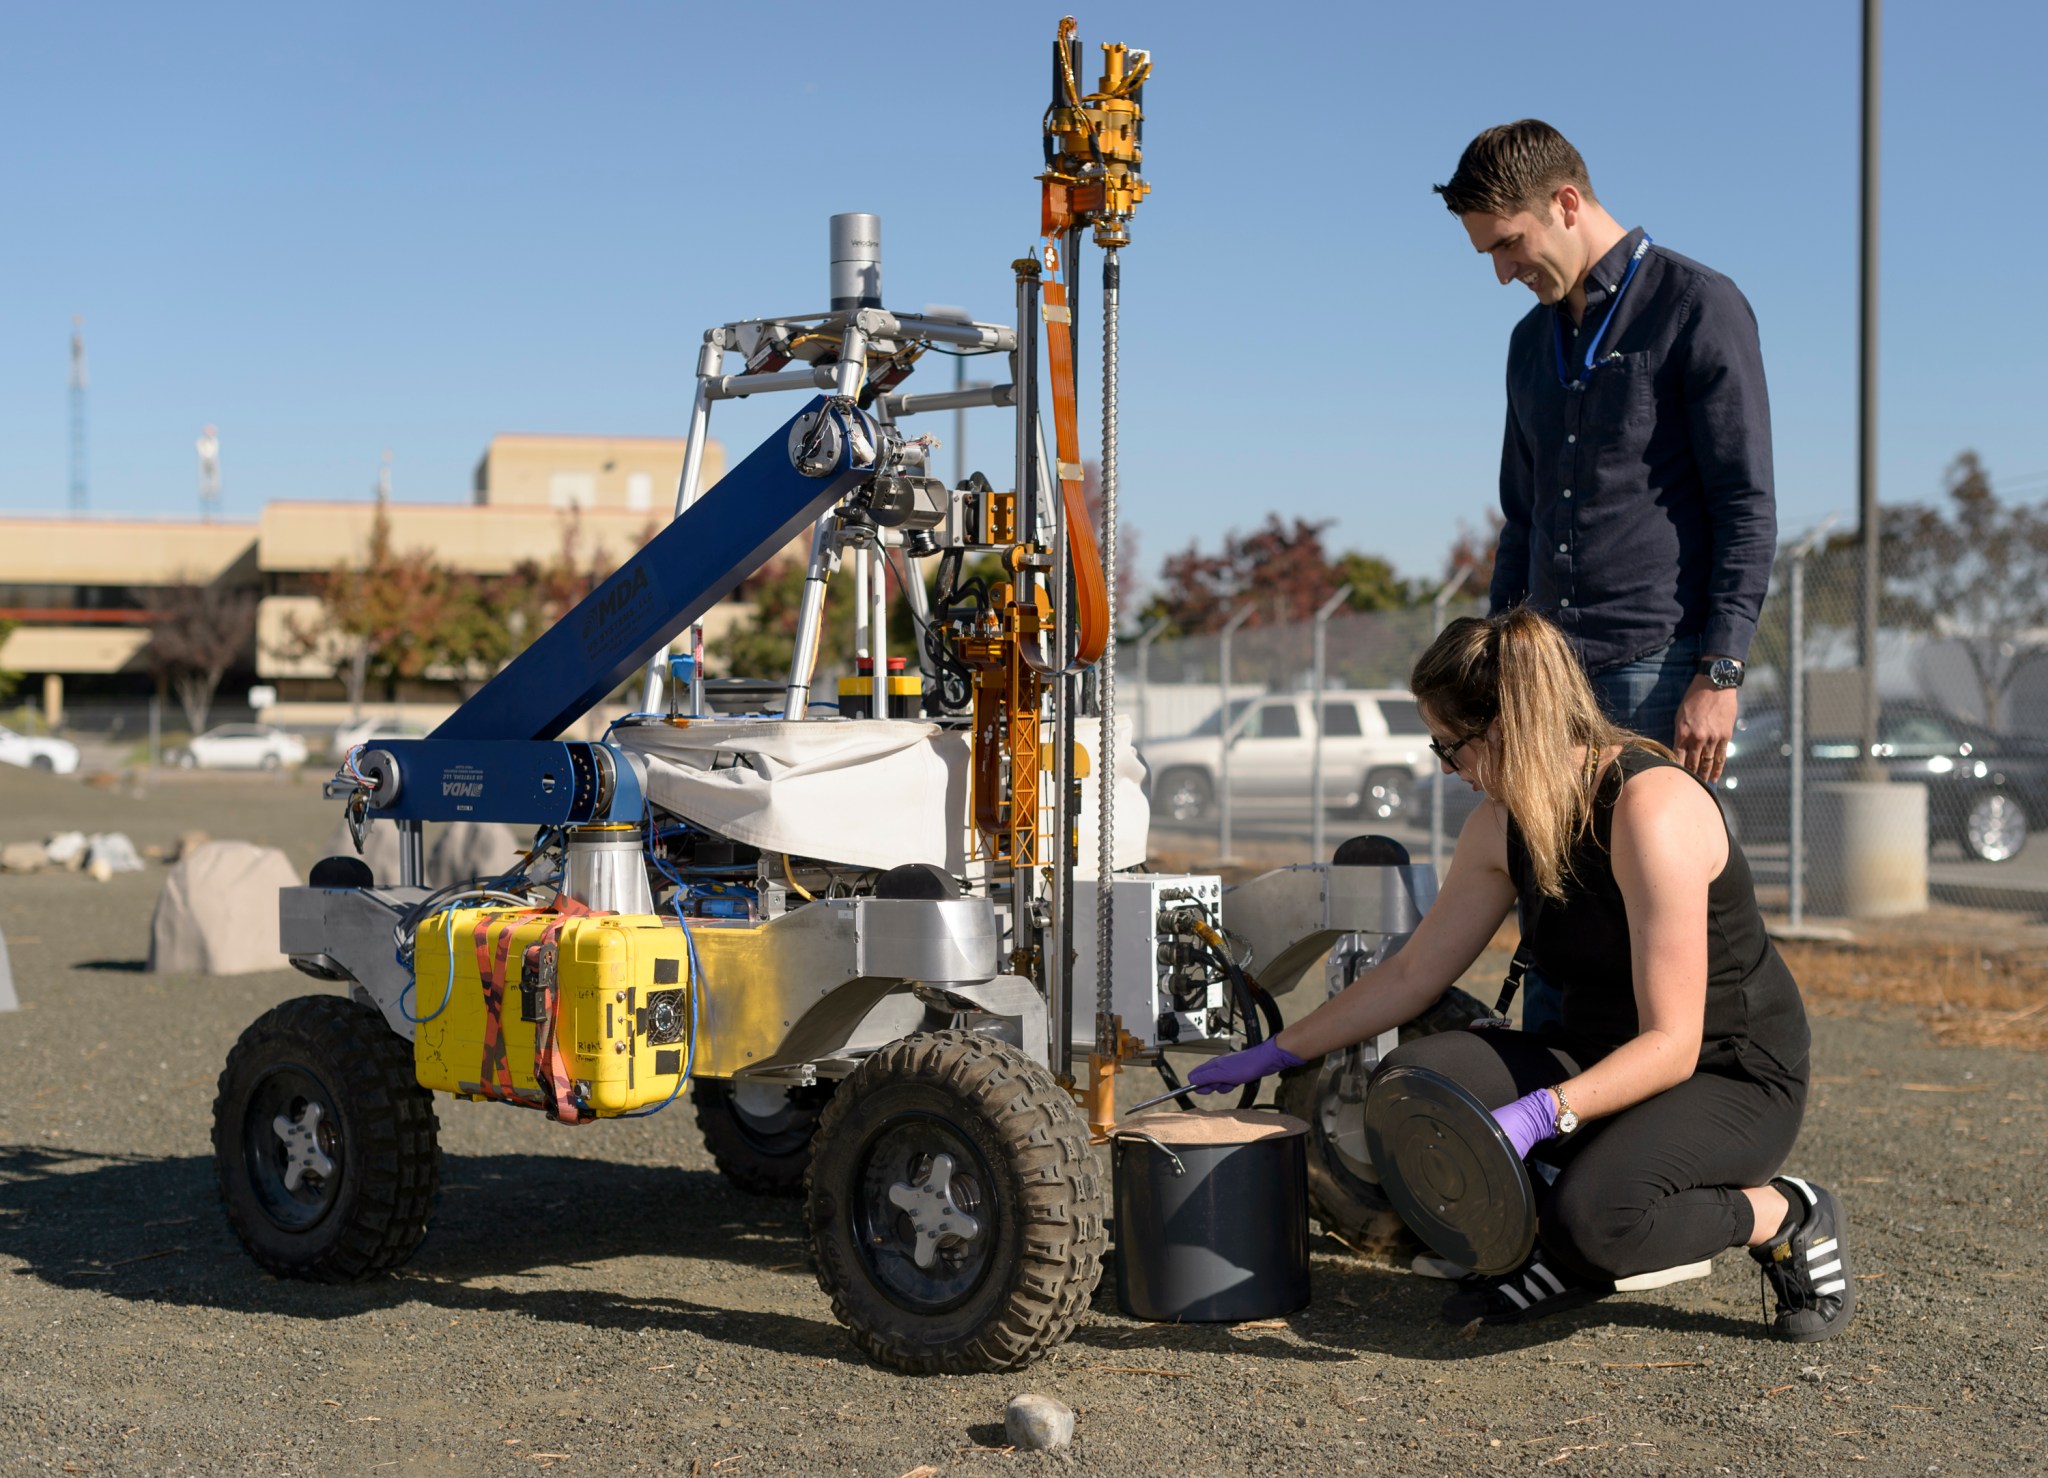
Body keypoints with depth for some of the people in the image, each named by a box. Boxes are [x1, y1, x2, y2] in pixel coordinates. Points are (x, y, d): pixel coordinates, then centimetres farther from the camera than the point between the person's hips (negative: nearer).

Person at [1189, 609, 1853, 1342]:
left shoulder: (1652, 808, -25)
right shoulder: (1504, 823, 0)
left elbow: (1671, 1044, -27)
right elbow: (1412, 974, 11)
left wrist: (1540, 1114, -40)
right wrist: (1273, 1054, 12)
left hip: (1734, 1081, -7)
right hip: (1602, 1063, 7)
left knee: (1596, 1214, -35)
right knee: (1414, 1081, -18)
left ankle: (1786, 1216, -4)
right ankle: (1563, 1256, 5)